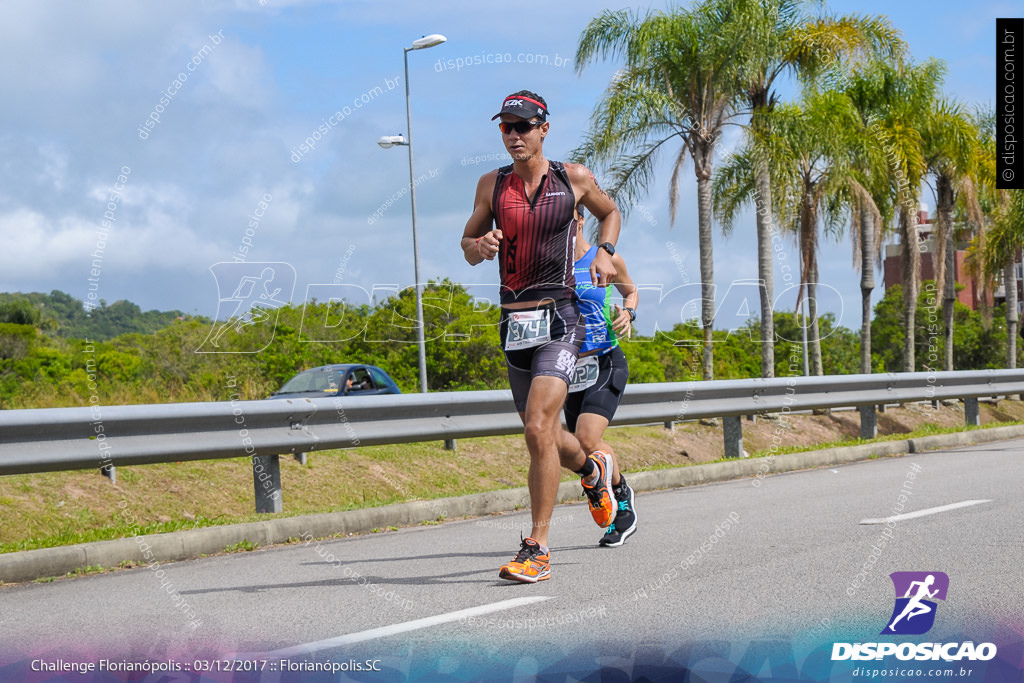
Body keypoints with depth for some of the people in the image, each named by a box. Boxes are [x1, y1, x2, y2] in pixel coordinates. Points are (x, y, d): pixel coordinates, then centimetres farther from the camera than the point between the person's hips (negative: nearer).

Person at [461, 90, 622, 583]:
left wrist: (605, 253, 2)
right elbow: (469, 249, 14)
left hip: (560, 319, -4)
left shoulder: (574, 178, 1)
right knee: (543, 436, 13)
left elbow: (610, 212, 21)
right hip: (514, 322, 4)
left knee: (538, 429, -19)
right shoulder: (492, 185, 6)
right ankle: (592, 471, 48)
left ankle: (537, 549, -14)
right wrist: (480, 246, -10)